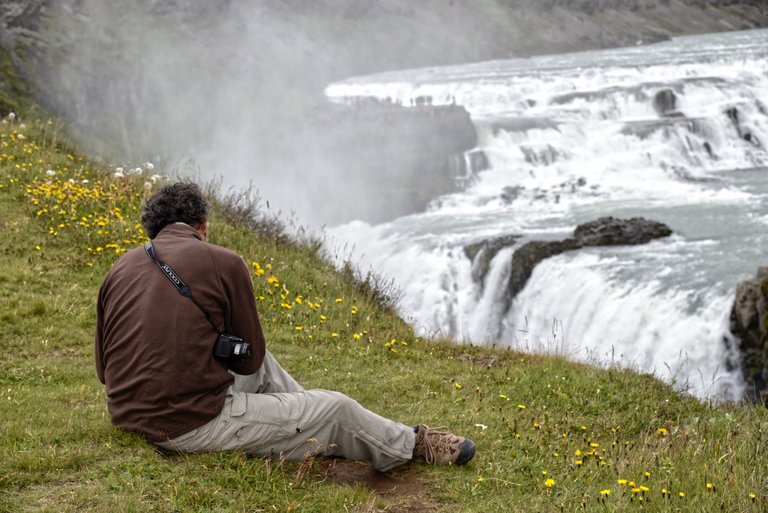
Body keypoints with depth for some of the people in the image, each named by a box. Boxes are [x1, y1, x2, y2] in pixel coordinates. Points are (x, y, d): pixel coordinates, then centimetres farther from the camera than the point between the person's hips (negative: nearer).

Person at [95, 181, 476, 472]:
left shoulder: (120, 270, 8)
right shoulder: (223, 263, -8)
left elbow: (105, 368, 13)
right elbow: (248, 357, 1)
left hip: (127, 415, 7)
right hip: (195, 424, -7)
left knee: (261, 364, 28)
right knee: (335, 409, 10)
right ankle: (410, 444, 33)